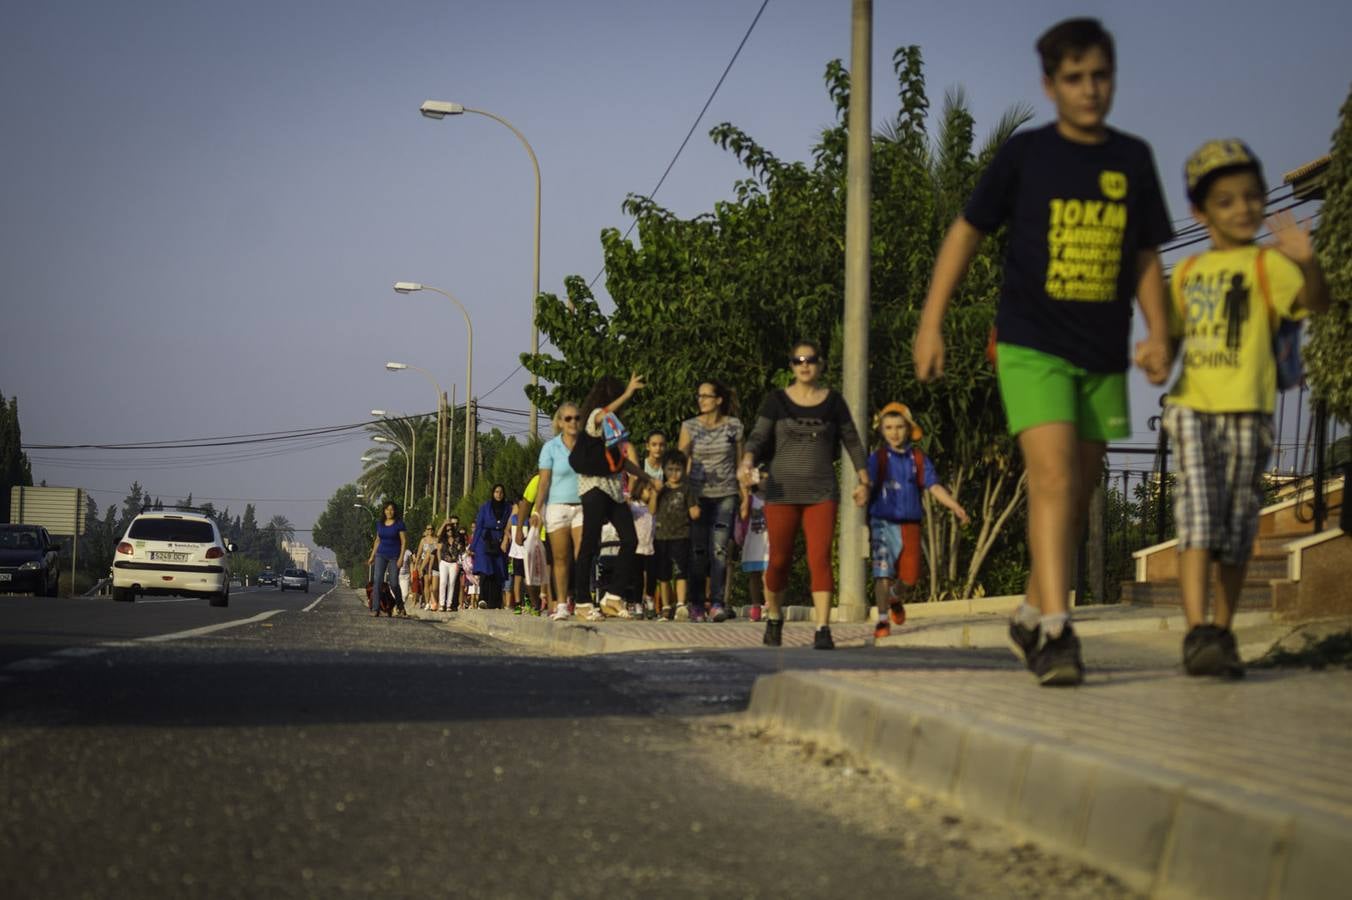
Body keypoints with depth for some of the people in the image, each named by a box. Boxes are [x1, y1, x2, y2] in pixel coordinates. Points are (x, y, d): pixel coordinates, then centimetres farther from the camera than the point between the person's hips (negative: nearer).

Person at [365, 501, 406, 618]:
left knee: (394, 583, -1)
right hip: (381, 555, 3)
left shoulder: (399, 524, -5)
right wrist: (372, 556, 15)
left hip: (394, 556, -3)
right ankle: (375, 609, -13)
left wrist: (401, 558, -13)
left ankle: (400, 605, 27)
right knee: (377, 580, -11)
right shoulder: (380, 524, 9)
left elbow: (404, 541, -6)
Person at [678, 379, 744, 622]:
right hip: (698, 494, 1)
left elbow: (740, 463, 9)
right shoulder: (689, 426, 4)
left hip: (725, 495, -1)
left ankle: (717, 603, -11)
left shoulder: (734, 426, 3)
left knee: (719, 549, -10)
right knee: (698, 551, 1)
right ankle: (696, 602, 9)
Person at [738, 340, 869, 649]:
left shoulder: (833, 401, 5)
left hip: (822, 493, 0)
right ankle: (773, 617, 31)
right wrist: (747, 462, -28)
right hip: (782, 491, 0)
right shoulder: (777, 401, 2)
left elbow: (852, 441, 13)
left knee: (820, 559, -12)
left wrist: (864, 481, 11)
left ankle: (823, 630, -14)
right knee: (779, 560, 7)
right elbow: (758, 437, -8)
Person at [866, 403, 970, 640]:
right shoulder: (878, 459, 1)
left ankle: (894, 597, 38)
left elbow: (934, 487, -1)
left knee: (909, 577, 4)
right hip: (883, 523, -2)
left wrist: (956, 507, -14)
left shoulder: (919, 460, 6)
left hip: (909, 525, 2)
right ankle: (882, 620, -2)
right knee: (883, 573, -12)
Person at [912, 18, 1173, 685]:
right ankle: (1056, 633, -24)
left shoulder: (1133, 160, 8)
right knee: (1052, 477, -19)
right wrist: (931, 323, 1)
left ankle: (1032, 616, 28)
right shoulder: (1026, 154, -1)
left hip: (1103, 355, 4)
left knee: (1078, 494, 10)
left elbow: (1145, 254, 15)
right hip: (1031, 346, -4)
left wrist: (1157, 333, 2)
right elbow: (967, 231, 5)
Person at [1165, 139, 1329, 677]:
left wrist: (1308, 262, -39)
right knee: (1197, 512, -13)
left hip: (1246, 410, -2)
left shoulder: (1267, 264, -1)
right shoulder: (1188, 273, 14)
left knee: (1237, 523, 5)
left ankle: (1222, 633, 17)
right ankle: (1198, 633, -21)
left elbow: (1314, 301, -19)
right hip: (1192, 407, 2)